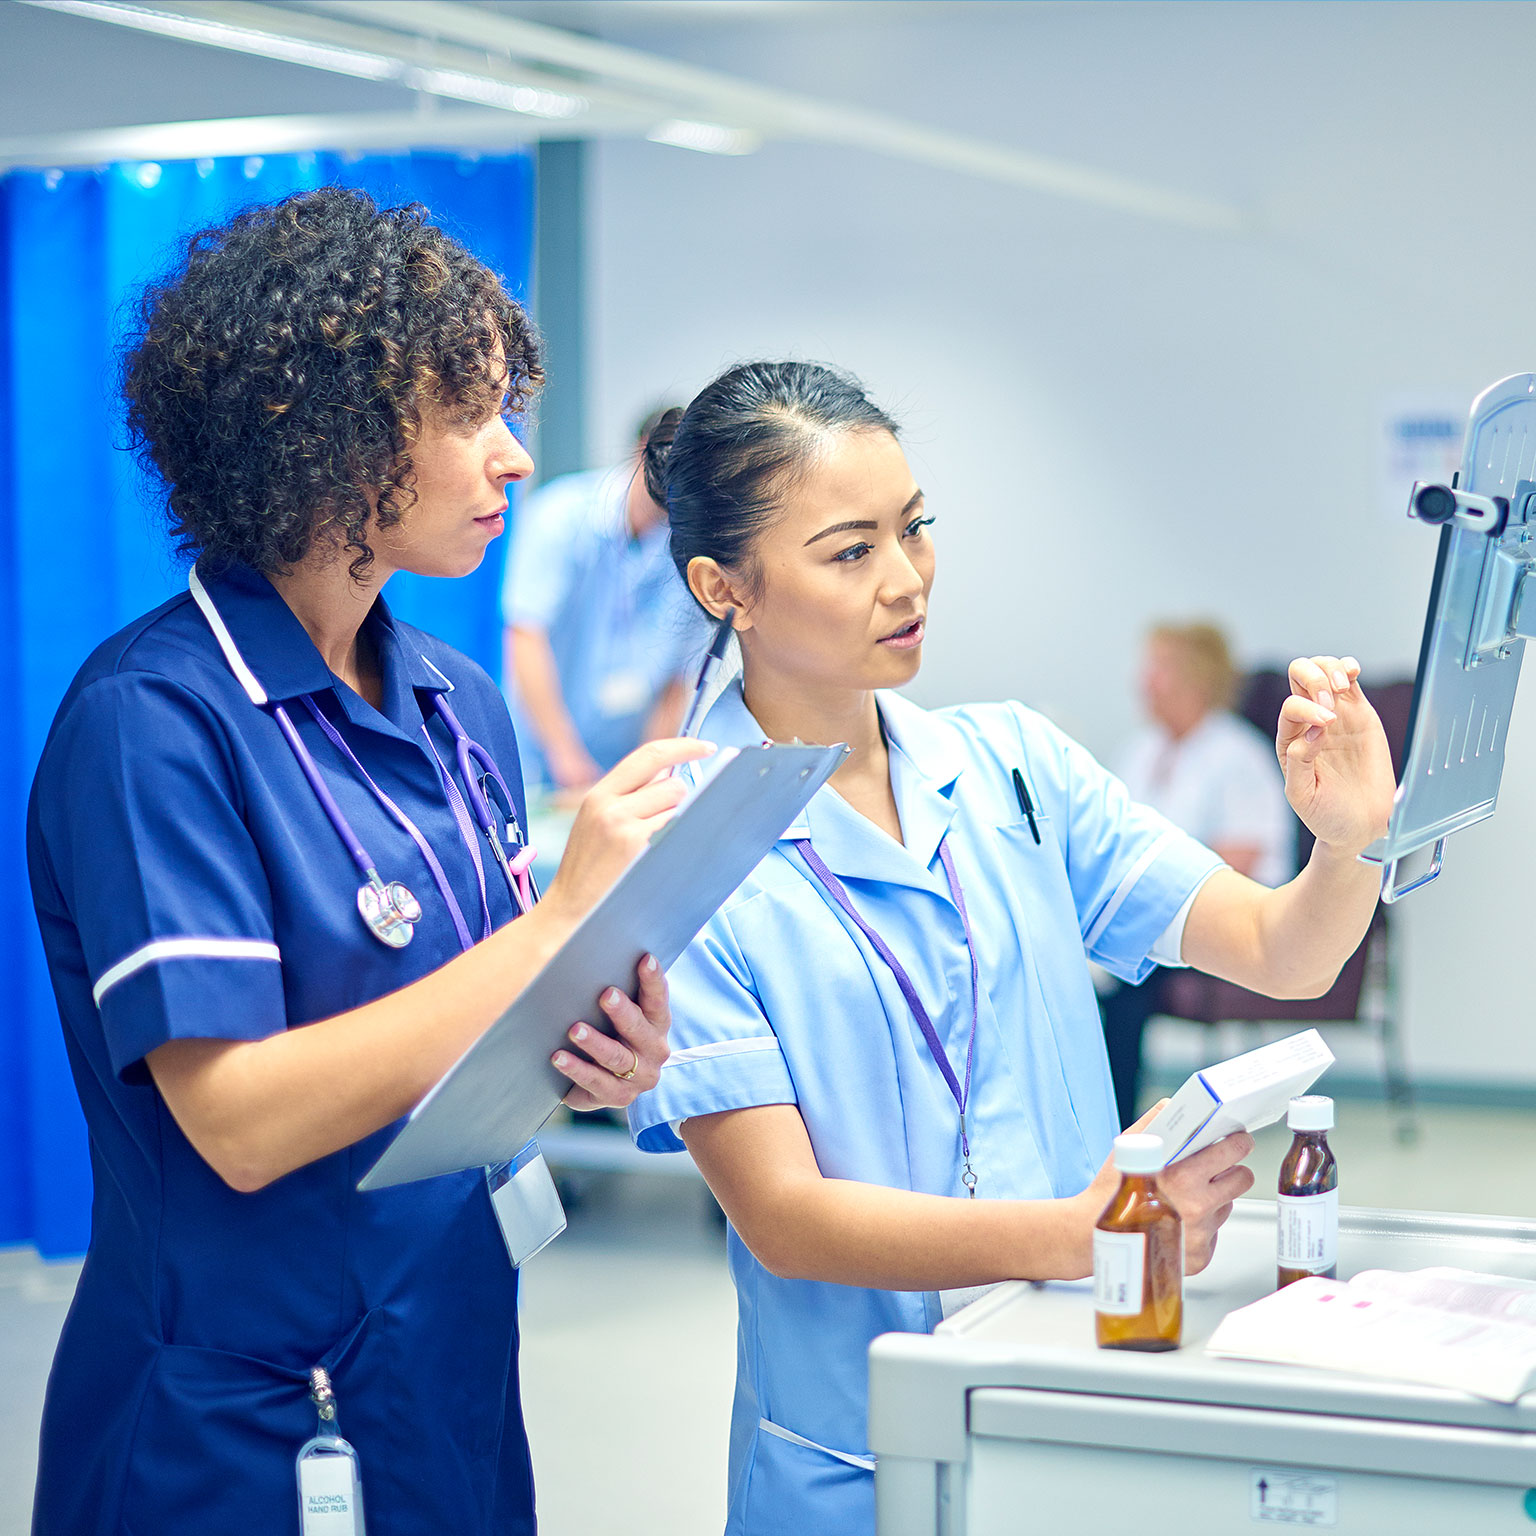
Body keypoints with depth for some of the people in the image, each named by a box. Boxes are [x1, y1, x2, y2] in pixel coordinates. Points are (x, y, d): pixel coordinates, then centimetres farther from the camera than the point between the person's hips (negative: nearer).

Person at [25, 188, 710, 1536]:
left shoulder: (462, 706, 5)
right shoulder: (150, 719, -18)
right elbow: (238, 1118, -24)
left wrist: (594, 1056, -8)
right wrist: (563, 916, -24)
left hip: (455, 1387, 7)